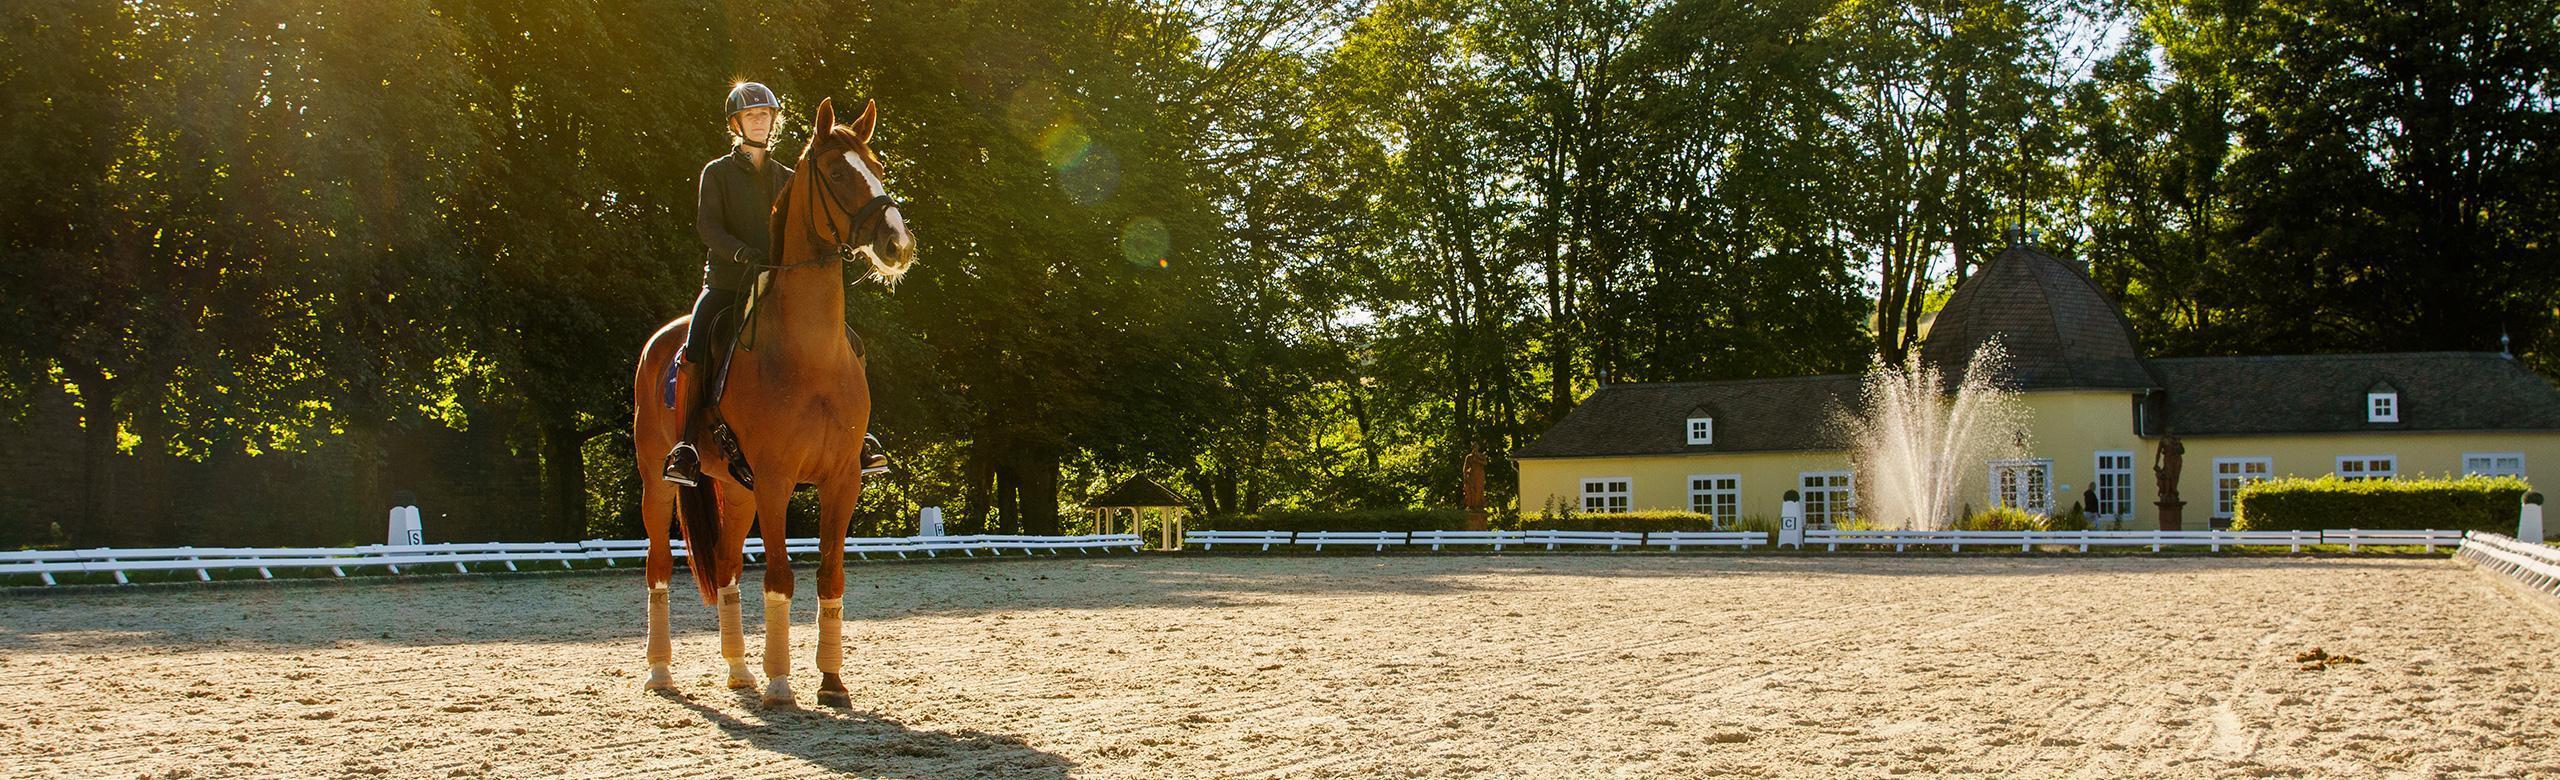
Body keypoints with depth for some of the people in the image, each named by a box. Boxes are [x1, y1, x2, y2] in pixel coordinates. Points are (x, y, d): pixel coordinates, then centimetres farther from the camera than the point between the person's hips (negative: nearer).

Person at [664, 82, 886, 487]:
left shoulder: (787, 178, 17)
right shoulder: (717, 173, 6)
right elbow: (707, 226, -7)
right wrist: (745, 254, -25)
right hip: (727, 282, -3)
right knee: (695, 353, -28)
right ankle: (686, 444, -21)